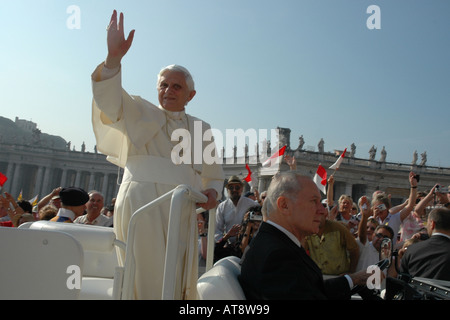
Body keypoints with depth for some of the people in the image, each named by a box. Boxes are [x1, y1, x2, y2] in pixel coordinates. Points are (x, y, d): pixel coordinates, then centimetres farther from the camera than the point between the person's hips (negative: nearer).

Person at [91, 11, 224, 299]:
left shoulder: (201, 130, 17)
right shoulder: (140, 113, 8)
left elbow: (214, 175, 22)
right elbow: (111, 101, -13)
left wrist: (212, 191, -1)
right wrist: (114, 58, -28)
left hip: (183, 210, 4)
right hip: (144, 204, -4)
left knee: (180, 283, 5)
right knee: (150, 283, -10)